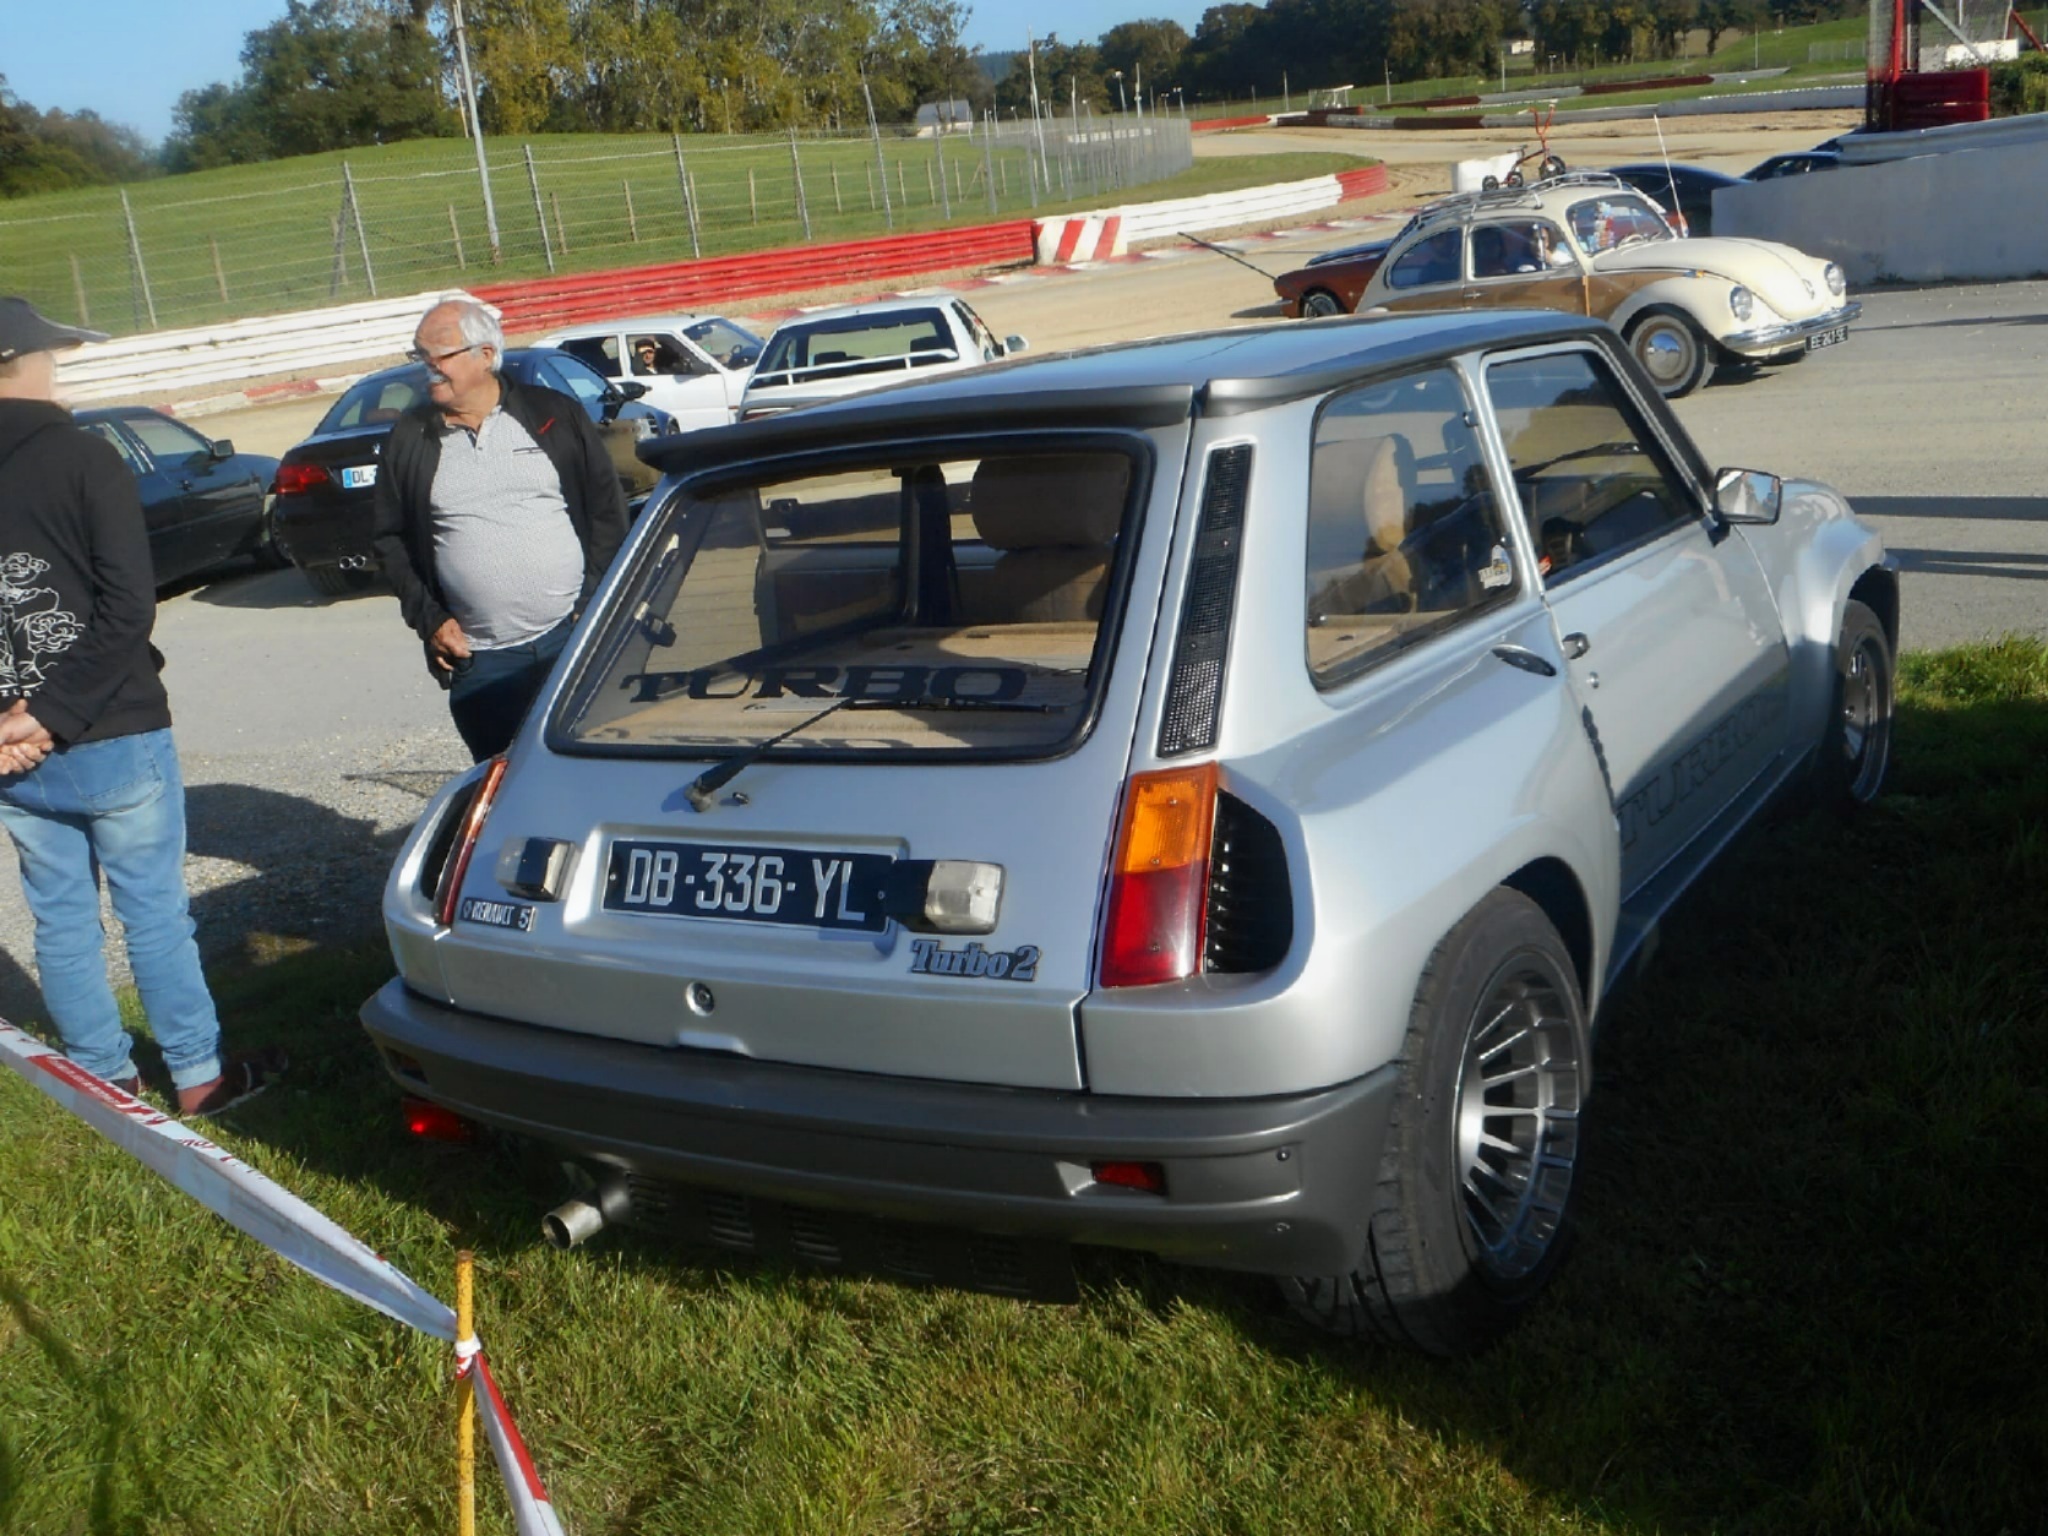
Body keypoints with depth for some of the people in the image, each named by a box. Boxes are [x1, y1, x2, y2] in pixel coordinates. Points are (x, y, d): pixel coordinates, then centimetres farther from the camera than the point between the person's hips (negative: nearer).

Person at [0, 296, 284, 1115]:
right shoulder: (80, 457, -10)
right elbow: (127, 607, -19)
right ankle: (200, 1074, 19)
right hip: (114, 739, -4)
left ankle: (107, 1079, 25)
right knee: (155, 914, 7)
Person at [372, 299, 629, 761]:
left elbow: (608, 508, 5)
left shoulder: (555, 415, 3)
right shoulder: (410, 438, 7)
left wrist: (592, 604, -3)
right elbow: (390, 537, 11)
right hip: (479, 664, 1)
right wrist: (428, 619, 0)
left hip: (573, 637, -1)